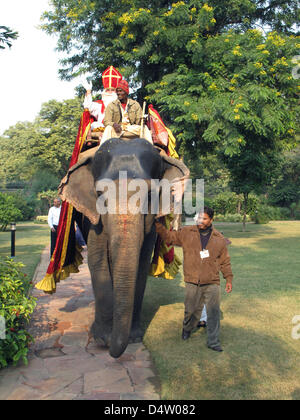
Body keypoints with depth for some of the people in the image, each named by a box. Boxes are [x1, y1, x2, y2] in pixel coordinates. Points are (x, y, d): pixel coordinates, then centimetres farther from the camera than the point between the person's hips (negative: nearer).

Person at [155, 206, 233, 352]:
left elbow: (225, 260, 12)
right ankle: (187, 329, 40)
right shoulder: (186, 233, 3)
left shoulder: (219, 238, 6)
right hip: (192, 281, 0)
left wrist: (229, 278, 9)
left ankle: (213, 342, 11)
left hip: (212, 282, 0)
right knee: (192, 310, 10)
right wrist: (158, 224, -9)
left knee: (214, 312, -2)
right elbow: (169, 236, 4)